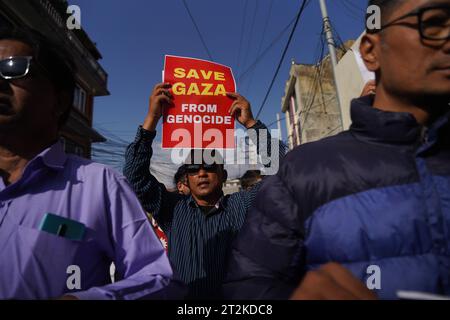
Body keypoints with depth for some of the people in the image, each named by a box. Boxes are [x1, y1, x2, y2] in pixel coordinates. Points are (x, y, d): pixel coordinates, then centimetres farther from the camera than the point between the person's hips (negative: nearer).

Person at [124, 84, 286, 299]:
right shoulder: (173, 209, 5)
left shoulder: (242, 205, 2)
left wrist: (251, 123, -7)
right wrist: (152, 118, -8)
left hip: (236, 295, 0)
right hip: (179, 294, 1)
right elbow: (135, 176, -2)